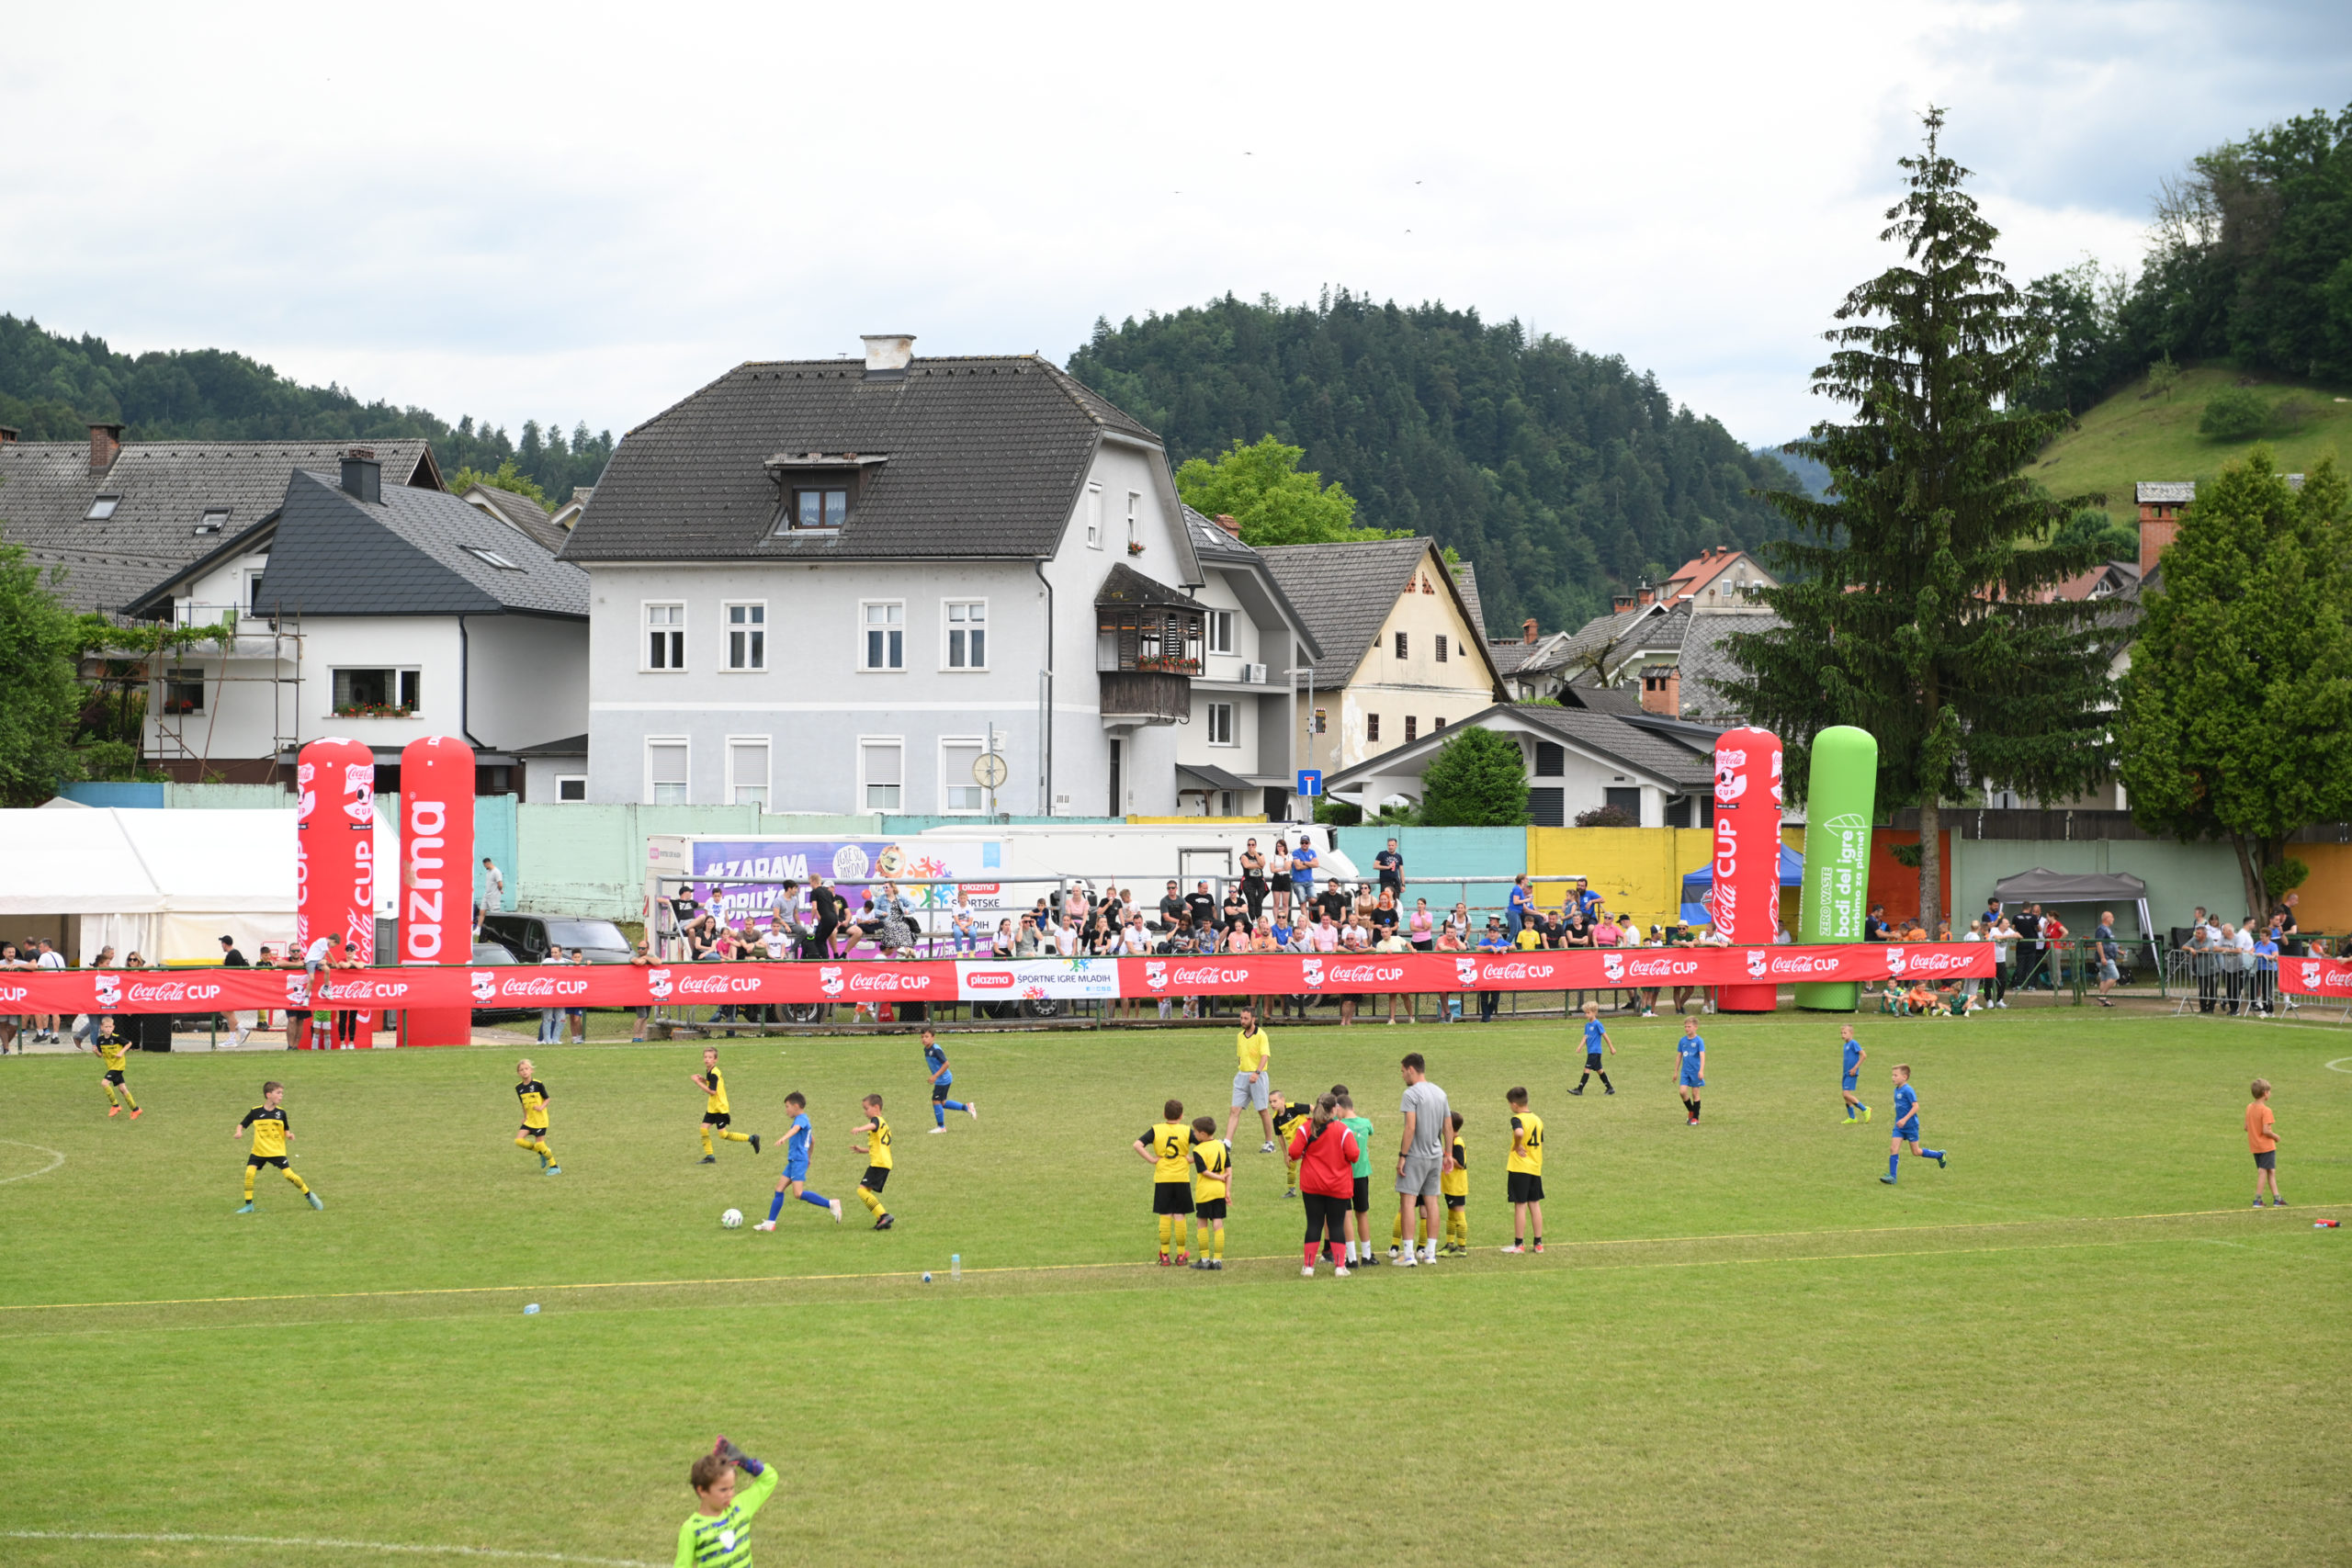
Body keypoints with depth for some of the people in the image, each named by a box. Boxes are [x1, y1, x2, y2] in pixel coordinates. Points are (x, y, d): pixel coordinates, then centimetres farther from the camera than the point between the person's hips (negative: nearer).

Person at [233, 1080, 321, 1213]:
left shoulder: (281, 1113, 1)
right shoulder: (255, 1112, -5)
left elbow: (286, 1130, 11)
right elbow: (242, 1124, 2)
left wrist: (289, 1135, -11)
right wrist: (239, 1131, -19)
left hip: (277, 1151, 0)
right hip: (258, 1151, 0)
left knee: (289, 1175, -9)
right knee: (249, 1172, -17)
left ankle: (309, 1196, 12)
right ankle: (248, 1205, -5)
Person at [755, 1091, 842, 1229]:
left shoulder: (801, 1119, -11)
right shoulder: (804, 1119, 20)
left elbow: (796, 1129, -35)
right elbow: (813, 1140, 32)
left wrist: (784, 1138, -53)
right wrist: (808, 1158, 42)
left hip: (798, 1161, -10)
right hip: (793, 1161, 10)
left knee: (798, 1193, -17)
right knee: (779, 1189, 8)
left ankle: (831, 1204, -12)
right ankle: (770, 1223, 11)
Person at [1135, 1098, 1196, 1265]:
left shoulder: (1156, 1129, -2)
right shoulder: (1186, 1131, -2)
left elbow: (1138, 1145, -12)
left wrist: (1151, 1159, -7)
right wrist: (1193, 1159, -3)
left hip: (1162, 1178, 0)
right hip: (1182, 1178, 0)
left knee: (1164, 1217, 4)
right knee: (1179, 1216, 6)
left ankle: (1164, 1255, 5)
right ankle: (1181, 1254, 9)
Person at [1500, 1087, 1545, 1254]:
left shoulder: (1517, 1119, -13)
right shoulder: (1537, 1119, 10)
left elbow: (1519, 1132, -35)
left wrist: (1517, 1146, -18)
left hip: (1519, 1169, -7)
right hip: (1536, 1168, 7)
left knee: (1520, 1206, -1)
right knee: (1535, 1204, 11)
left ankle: (1519, 1243, 3)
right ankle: (1538, 1243, 14)